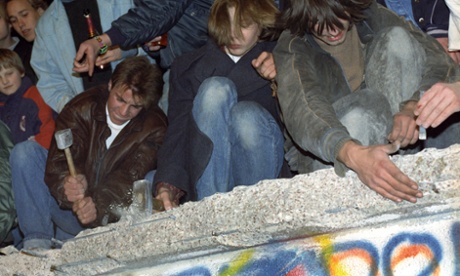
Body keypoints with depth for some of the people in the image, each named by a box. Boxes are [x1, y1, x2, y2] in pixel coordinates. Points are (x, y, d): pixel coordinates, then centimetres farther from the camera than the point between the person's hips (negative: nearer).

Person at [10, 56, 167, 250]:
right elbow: (58, 162, -19)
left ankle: (64, 239, -23)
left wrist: (98, 206, -41)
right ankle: (37, 241, -22)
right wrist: (67, 185, -43)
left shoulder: (155, 128, -10)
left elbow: (129, 177, -22)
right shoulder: (80, 108, -8)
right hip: (67, 205, 1)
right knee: (24, 154, -17)